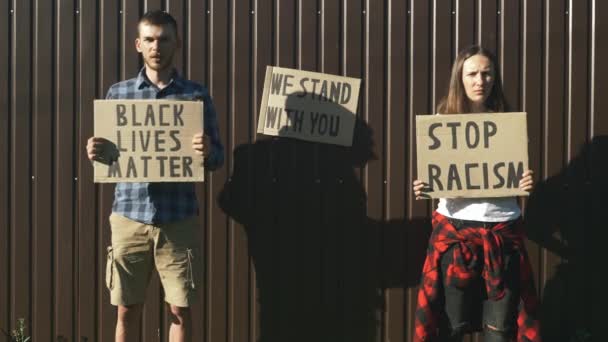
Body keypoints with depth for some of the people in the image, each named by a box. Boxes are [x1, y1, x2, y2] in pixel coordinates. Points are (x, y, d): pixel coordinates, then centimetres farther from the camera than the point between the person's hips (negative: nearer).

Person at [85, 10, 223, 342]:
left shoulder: (196, 94, 4)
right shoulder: (118, 92, 6)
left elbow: (217, 157, 5)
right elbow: (107, 153, 11)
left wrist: (207, 151, -18)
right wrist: (95, 152, -12)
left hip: (178, 219, -1)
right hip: (129, 216, 1)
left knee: (180, 311, 5)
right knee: (127, 311, 8)